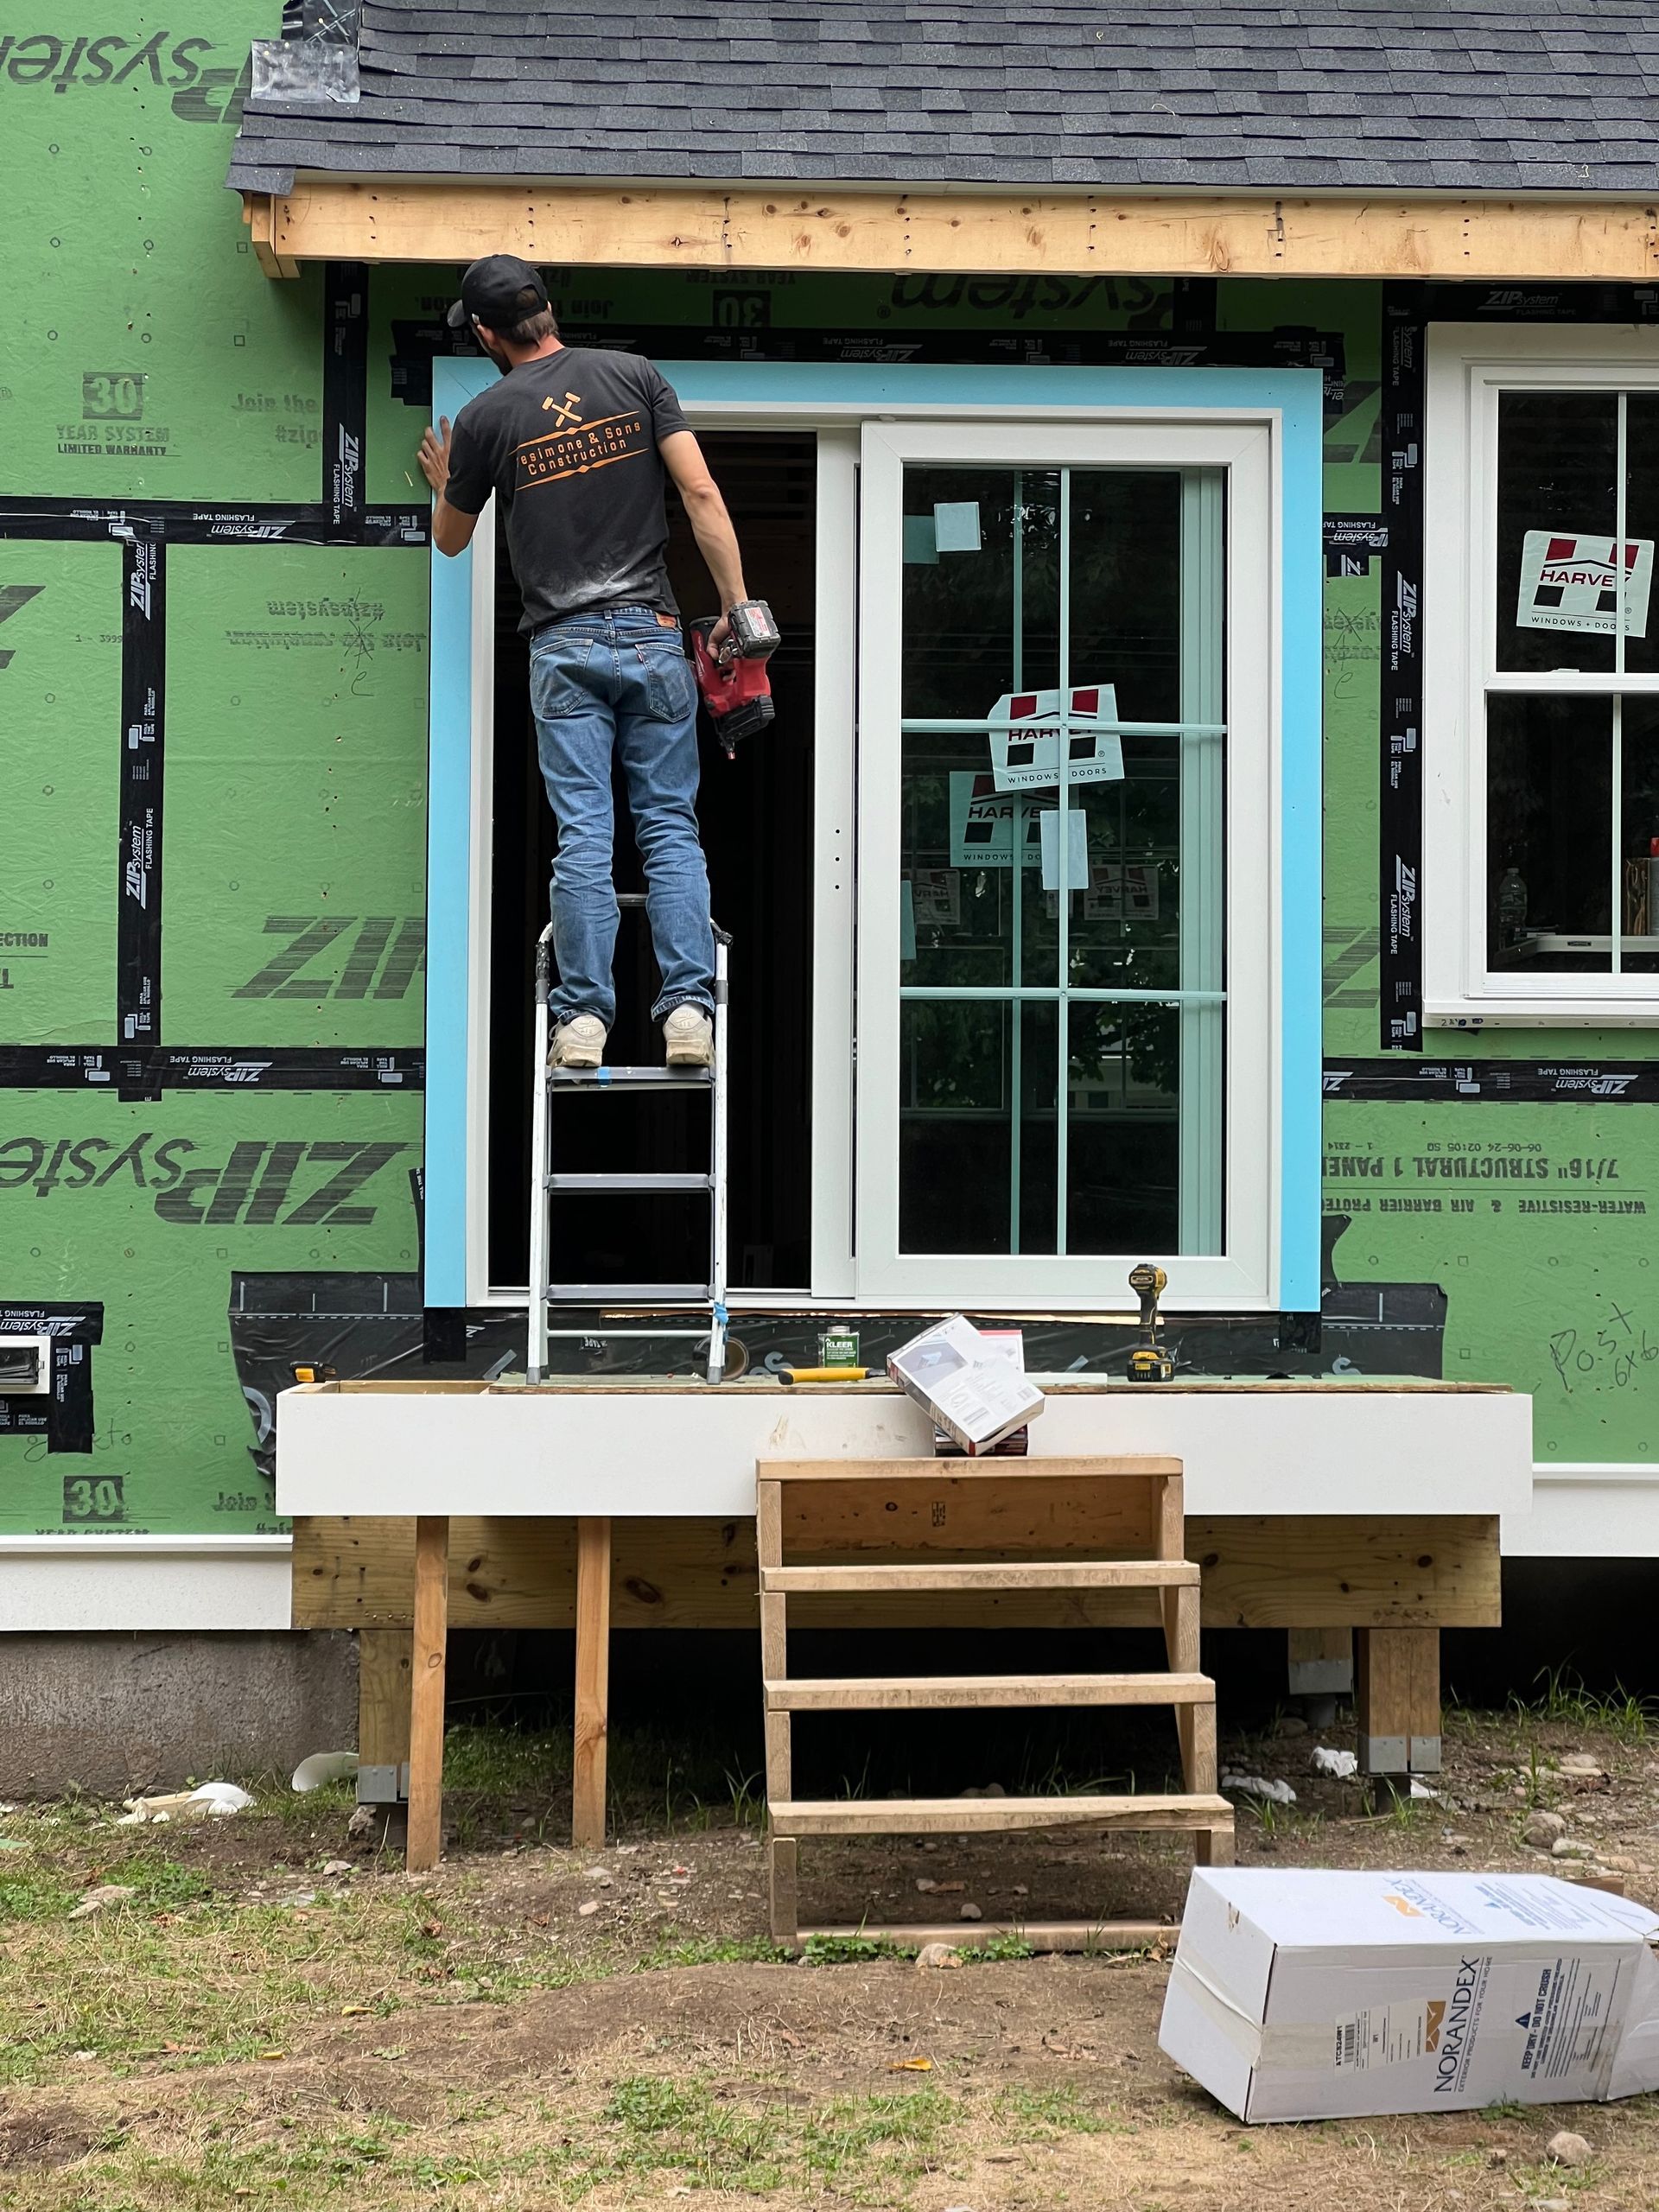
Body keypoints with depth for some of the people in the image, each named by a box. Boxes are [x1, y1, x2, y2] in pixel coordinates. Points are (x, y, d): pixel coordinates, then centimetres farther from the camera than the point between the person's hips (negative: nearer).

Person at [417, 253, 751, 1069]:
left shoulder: (486, 417, 4)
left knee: (582, 835, 0)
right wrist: (736, 607, -1)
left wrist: (444, 485, 41)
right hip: (652, 634, 1)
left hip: (564, 647, -1)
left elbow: (451, 539, 19)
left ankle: (584, 1017, -1)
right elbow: (701, 493, -3)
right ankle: (688, 1007, -5)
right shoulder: (635, 375, 5)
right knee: (671, 827, 4)